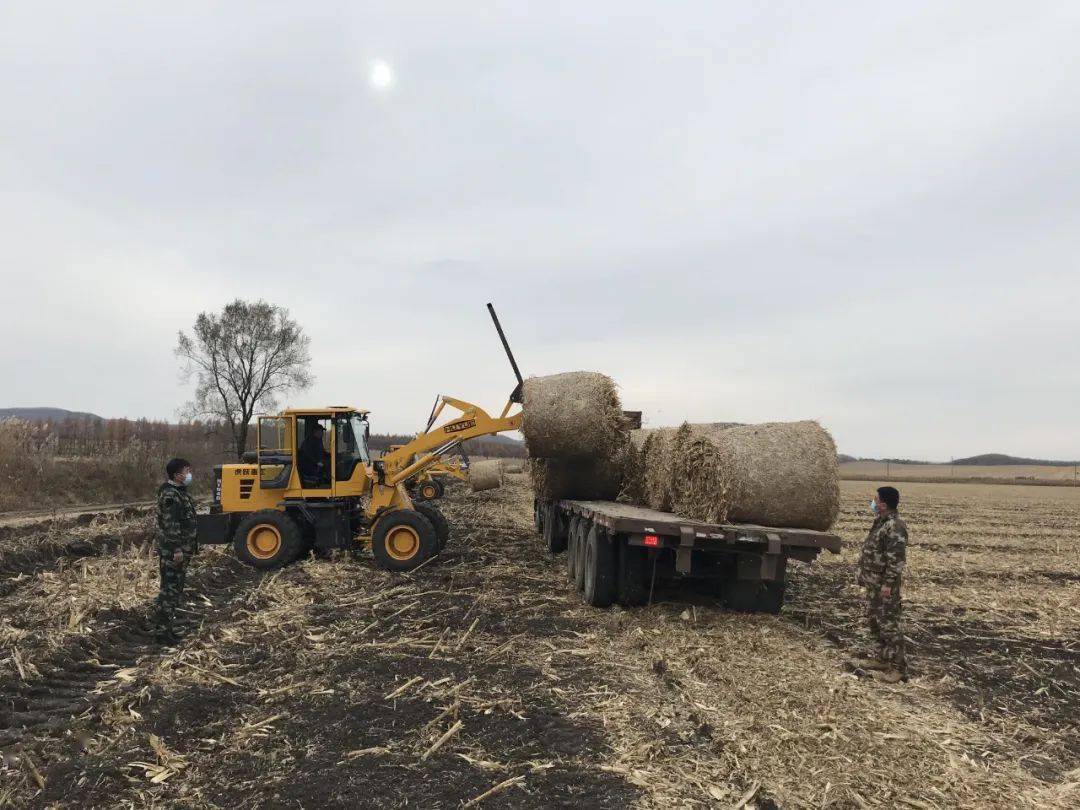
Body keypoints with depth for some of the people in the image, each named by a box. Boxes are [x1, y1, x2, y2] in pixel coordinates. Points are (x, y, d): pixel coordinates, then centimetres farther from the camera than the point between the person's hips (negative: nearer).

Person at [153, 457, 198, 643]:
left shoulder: (180, 492, 14)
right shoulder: (170, 495, -18)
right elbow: (170, 525, -22)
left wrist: (191, 546, 23)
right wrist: (176, 549, -24)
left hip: (182, 551, 10)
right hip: (172, 552, -10)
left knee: (176, 589, 15)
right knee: (169, 589, -4)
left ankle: (168, 626, 24)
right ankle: (161, 629, 2)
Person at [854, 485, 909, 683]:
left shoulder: (895, 526, -21)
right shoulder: (881, 521, 12)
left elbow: (897, 558, -23)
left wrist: (888, 583, -23)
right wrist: (865, 576, 22)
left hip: (885, 584, -10)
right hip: (873, 582, 10)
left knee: (889, 623, -4)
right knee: (874, 619, 18)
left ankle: (898, 667, 5)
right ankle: (882, 658, 29)